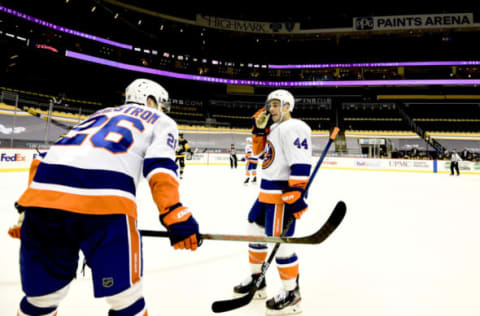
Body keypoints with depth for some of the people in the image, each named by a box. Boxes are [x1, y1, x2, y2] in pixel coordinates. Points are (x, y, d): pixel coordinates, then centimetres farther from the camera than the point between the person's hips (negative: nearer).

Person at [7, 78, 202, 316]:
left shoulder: (101, 115, 37)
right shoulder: (161, 122, 24)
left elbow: (52, 157, 30)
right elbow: (159, 165, 3)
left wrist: (28, 213, 32)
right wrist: (176, 216, -6)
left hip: (41, 191, 6)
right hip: (105, 200, -6)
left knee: (42, 296, 21)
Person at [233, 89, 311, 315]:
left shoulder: (293, 128, -15)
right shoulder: (274, 128, 16)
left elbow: (301, 164, -23)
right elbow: (258, 151, 21)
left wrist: (296, 195, -29)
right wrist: (259, 129, 7)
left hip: (284, 193, -11)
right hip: (267, 191, 11)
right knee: (255, 229, 18)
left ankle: (292, 293, 5)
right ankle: (256, 280, 33)